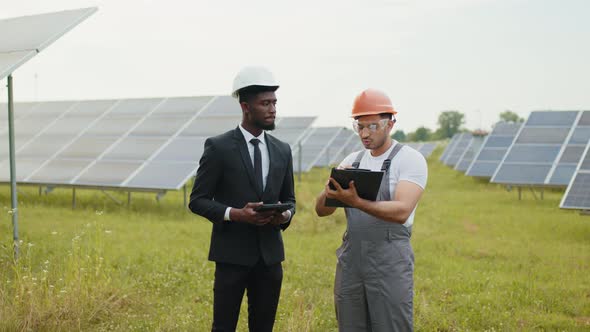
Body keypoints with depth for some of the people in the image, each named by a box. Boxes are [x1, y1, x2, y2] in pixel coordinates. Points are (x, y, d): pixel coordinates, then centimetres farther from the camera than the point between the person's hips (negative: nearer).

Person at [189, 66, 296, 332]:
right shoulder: (219, 147, -6)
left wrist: (285, 214, -7)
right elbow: (197, 200, -5)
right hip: (232, 254, -4)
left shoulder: (282, 150, 8)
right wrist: (235, 214, -21)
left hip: (270, 254, 5)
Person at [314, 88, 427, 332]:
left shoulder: (410, 159, -5)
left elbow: (401, 211, -20)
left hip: (390, 261, -5)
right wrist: (332, 188, -17)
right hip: (350, 260, 5)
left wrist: (356, 202, -33)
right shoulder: (352, 161, 11)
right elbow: (321, 209, 5)